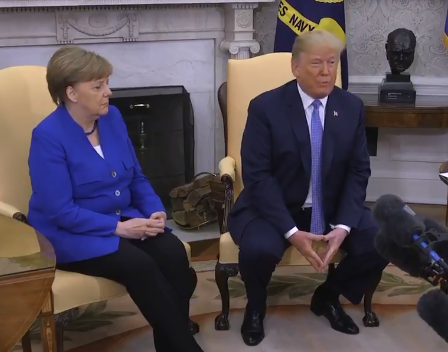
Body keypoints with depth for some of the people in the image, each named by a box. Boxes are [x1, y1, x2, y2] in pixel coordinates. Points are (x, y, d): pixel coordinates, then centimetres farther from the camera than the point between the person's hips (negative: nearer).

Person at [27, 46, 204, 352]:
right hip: (70, 234, -6)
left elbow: (137, 177, 11)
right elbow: (60, 211, -20)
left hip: (124, 219, 6)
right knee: (140, 266, -30)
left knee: (173, 253, -22)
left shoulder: (112, 117, 4)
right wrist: (119, 227, -23)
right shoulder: (48, 136, -16)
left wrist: (156, 210, -7)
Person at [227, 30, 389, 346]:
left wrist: (343, 225, -16)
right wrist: (291, 231, -25)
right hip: (274, 207, -3)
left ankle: (328, 296, 13)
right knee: (259, 249, -33)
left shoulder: (352, 107, 0)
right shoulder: (265, 107, -12)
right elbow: (257, 175, -16)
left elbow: (358, 172, 0)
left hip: (333, 208, 4)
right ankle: (256, 306, 4)